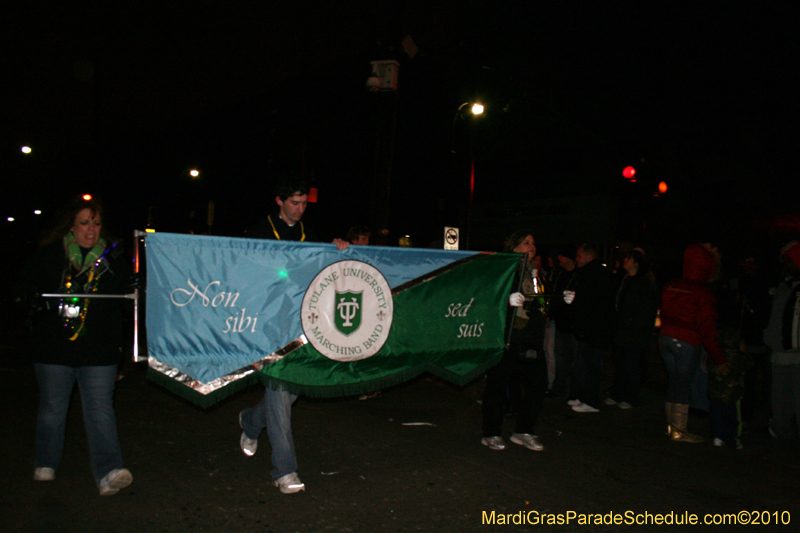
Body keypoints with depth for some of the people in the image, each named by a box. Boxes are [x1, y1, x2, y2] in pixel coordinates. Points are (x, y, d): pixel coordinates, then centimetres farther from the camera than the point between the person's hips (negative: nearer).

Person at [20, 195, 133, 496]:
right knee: (52, 408, 14)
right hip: (54, 347, 1)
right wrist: (45, 304, -12)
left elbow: (123, 299, 8)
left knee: (100, 409, -4)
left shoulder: (113, 259, 6)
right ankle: (45, 465, 33)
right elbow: (29, 290, 7)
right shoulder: (48, 256, 4)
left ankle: (109, 471, -7)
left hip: (100, 350, 0)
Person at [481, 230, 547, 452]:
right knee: (497, 384, -1)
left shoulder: (536, 273, 19)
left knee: (538, 384, 5)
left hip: (530, 340, 7)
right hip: (504, 336, -7)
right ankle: (491, 434, 13)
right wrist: (508, 299, -29)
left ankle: (522, 432, 20)